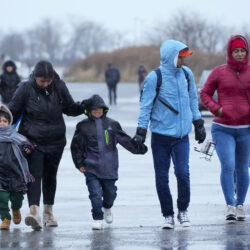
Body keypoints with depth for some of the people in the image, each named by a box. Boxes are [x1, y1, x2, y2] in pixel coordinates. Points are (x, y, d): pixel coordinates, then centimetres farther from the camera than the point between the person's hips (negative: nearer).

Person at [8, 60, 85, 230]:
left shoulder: (59, 87, -2)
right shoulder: (26, 89, -10)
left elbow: (70, 108, 9)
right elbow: (13, 111, -2)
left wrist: (84, 107, -10)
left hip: (55, 141, 3)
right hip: (32, 141, -3)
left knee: (50, 175, 15)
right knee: (35, 174, -17)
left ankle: (48, 213, 28)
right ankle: (34, 212, -30)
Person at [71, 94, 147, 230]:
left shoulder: (112, 124, 6)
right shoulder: (83, 126, 2)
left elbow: (125, 140, 9)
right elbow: (76, 146, 7)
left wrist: (139, 148, 0)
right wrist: (79, 164, 3)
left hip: (109, 168, 2)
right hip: (91, 168, -2)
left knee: (110, 192, 11)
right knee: (96, 193, -10)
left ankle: (107, 208, 43)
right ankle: (97, 219, 5)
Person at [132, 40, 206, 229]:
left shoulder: (187, 74, 5)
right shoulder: (155, 78, -8)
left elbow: (193, 100, 18)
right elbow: (146, 106, -4)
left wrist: (198, 124, 19)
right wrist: (141, 132, -8)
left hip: (182, 135, 2)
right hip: (161, 135, -2)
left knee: (183, 173, -10)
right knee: (162, 177, 2)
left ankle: (183, 211, 9)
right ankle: (168, 215, 14)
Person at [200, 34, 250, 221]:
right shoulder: (219, 72, -1)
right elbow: (205, 94, 7)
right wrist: (216, 108, -11)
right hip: (223, 129, -1)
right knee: (227, 166, -16)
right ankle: (230, 206, -14)